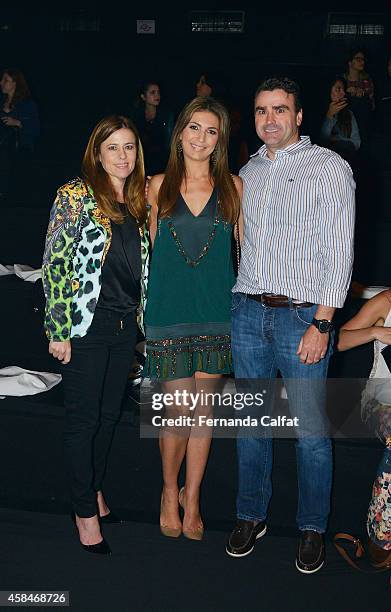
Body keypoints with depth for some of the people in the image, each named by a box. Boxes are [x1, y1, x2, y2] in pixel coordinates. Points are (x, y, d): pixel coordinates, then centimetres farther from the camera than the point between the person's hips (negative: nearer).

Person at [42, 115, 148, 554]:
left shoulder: (137, 200, 11)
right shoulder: (76, 196, -8)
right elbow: (55, 264, -12)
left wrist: (141, 318, 15)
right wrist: (59, 330, -15)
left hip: (125, 324, 6)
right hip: (86, 324, -6)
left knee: (110, 413, 15)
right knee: (83, 417, 3)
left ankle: (95, 489, 34)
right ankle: (85, 510, 16)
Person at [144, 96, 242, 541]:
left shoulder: (232, 186, 4)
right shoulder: (159, 186, 5)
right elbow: (153, 249, 10)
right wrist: (146, 305, 5)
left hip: (216, 309, 1)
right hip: (168, 309, -1)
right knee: (178, 411, 0)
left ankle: (192, 498, 25)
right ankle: (170, 492, 25)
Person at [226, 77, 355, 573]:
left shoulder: (329, 168, -3)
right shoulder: (249, 171, 15)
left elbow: (339, 252, -8)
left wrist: (321, 325, -13)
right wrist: (241, 299, 12)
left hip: (302, 314, -5)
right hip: (247, 311, 5)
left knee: (310, 431, 0)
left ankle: (312, 528, 18)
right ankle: (251, 515, 27)